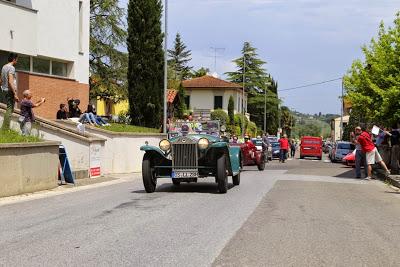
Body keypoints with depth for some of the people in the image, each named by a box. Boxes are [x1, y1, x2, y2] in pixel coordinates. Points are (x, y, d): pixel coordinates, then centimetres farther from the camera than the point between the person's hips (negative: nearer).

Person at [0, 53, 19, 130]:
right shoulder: (11, 68, -14)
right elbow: (10, 82, -22)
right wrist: (15, 94, -22)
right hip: (10, 91, -9)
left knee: (9, 109, 17)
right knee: (10, 110, -5)